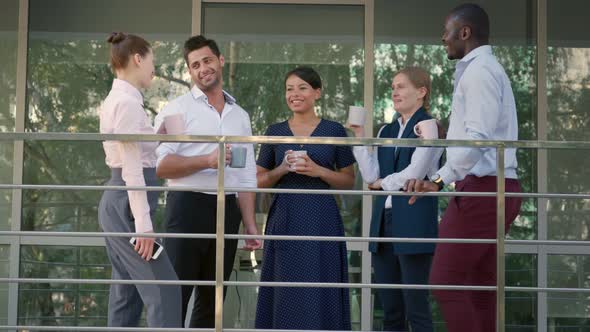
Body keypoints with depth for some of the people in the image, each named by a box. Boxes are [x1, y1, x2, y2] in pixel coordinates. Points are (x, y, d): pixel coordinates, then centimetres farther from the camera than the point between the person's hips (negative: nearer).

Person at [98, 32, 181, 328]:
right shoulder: (128, 102, -14)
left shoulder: (117, 99, 16)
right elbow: (132, 169, -19)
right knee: (162, 291, -9)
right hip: (128, 204, -10)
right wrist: (143, 223, -20)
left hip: (117, 202, 10)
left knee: (127, 294, 11)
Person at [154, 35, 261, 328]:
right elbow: (161, 165, -11)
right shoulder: (176, 109, 0)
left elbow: (246, 179, 14)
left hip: (227, 210, 5)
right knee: (175, 296, -4)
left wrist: (251, 226, 7)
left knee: (212, 299, 10)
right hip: (187, 207, -5)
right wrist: (207, 161, -21)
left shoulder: (240, 116, 15)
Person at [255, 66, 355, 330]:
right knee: (285, 294, 2)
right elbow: (259, 181, 10)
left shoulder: (334, 131, 4)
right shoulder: (275, 132, 9)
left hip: (321, 219, -2)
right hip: (284, 219, 2)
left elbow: (349, 180, 5)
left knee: (319, 293, -2)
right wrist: (282, 169, -8)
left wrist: (318, 171, -11)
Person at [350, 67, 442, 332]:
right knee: (390, 309, 8)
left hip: (413, 223, -7)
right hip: (384, 221, 7)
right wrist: (360, 136, 4)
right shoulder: (386, 131, 17)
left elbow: (415, 173, -12)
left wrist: (383, 183, 2)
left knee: (415, 305, -5)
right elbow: (371, 176, 7)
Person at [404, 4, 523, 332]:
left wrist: (440, 179, -26)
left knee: (446, 281, -11)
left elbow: (478, 136, -22)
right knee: (480, 287, 9)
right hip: (494, 188, 10)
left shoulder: (479, 71, -10)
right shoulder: (488, 69, 21)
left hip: (482, 188, -10)